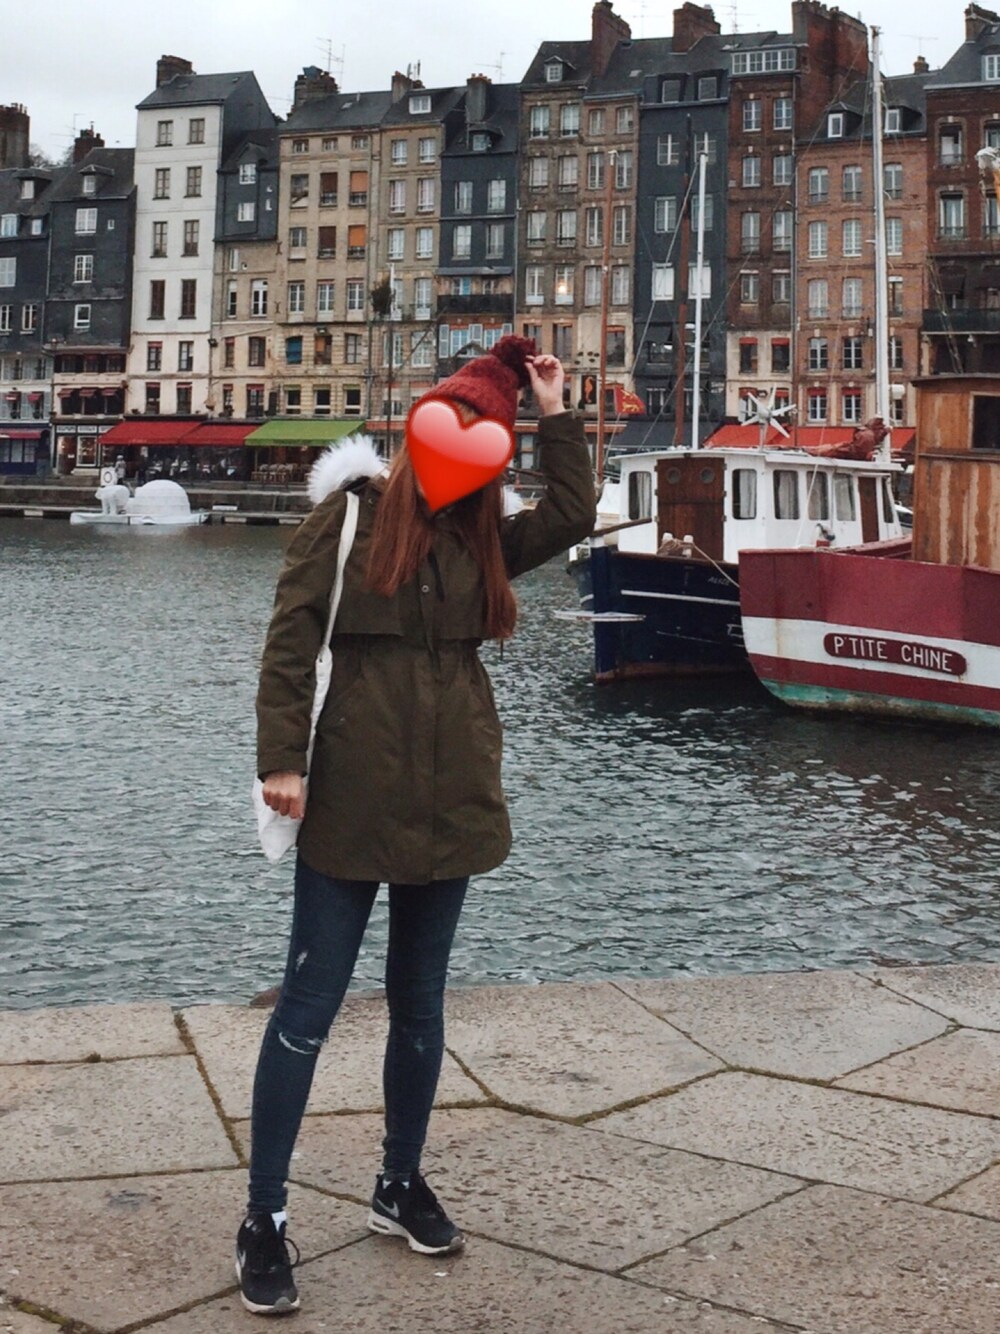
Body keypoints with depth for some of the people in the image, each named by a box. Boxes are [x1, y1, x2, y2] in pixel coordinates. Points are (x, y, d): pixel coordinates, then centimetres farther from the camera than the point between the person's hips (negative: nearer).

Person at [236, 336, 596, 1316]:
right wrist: (280, 758, -14)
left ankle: (401, 1186, 29)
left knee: (420, 1002, 14)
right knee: (309, 1006, -1)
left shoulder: (480, 536, 12)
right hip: (353, 794, -4)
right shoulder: (348, 515, -1)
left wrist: (555, 414, 2)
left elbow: (574, 515, -2)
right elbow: (290, 639, -6)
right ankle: (264, 1218, 8)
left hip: (450, 797, 5)